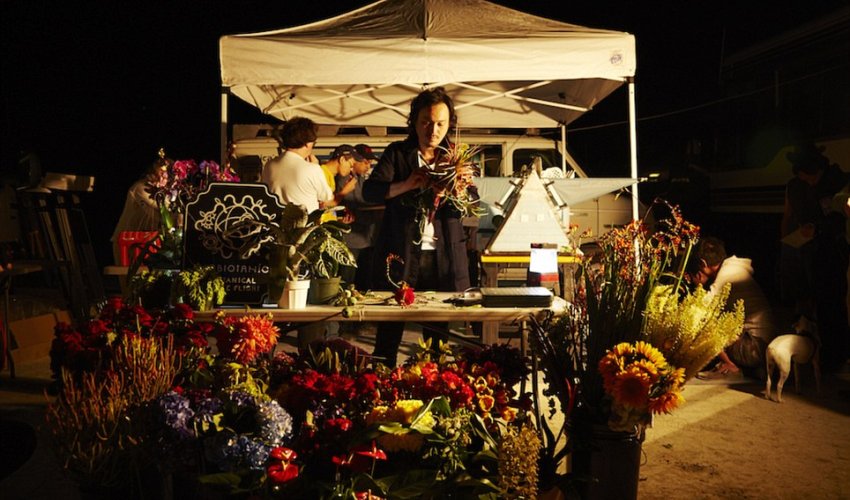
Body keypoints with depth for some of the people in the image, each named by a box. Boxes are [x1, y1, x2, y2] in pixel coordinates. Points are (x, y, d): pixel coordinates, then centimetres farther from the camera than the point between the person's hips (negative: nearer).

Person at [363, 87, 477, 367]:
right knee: (389, 331, 2)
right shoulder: (397, 153, 5)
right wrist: (406, 185, -24)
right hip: (400, 253, -1)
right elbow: (370, 191, -7)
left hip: (443, 257, 2)